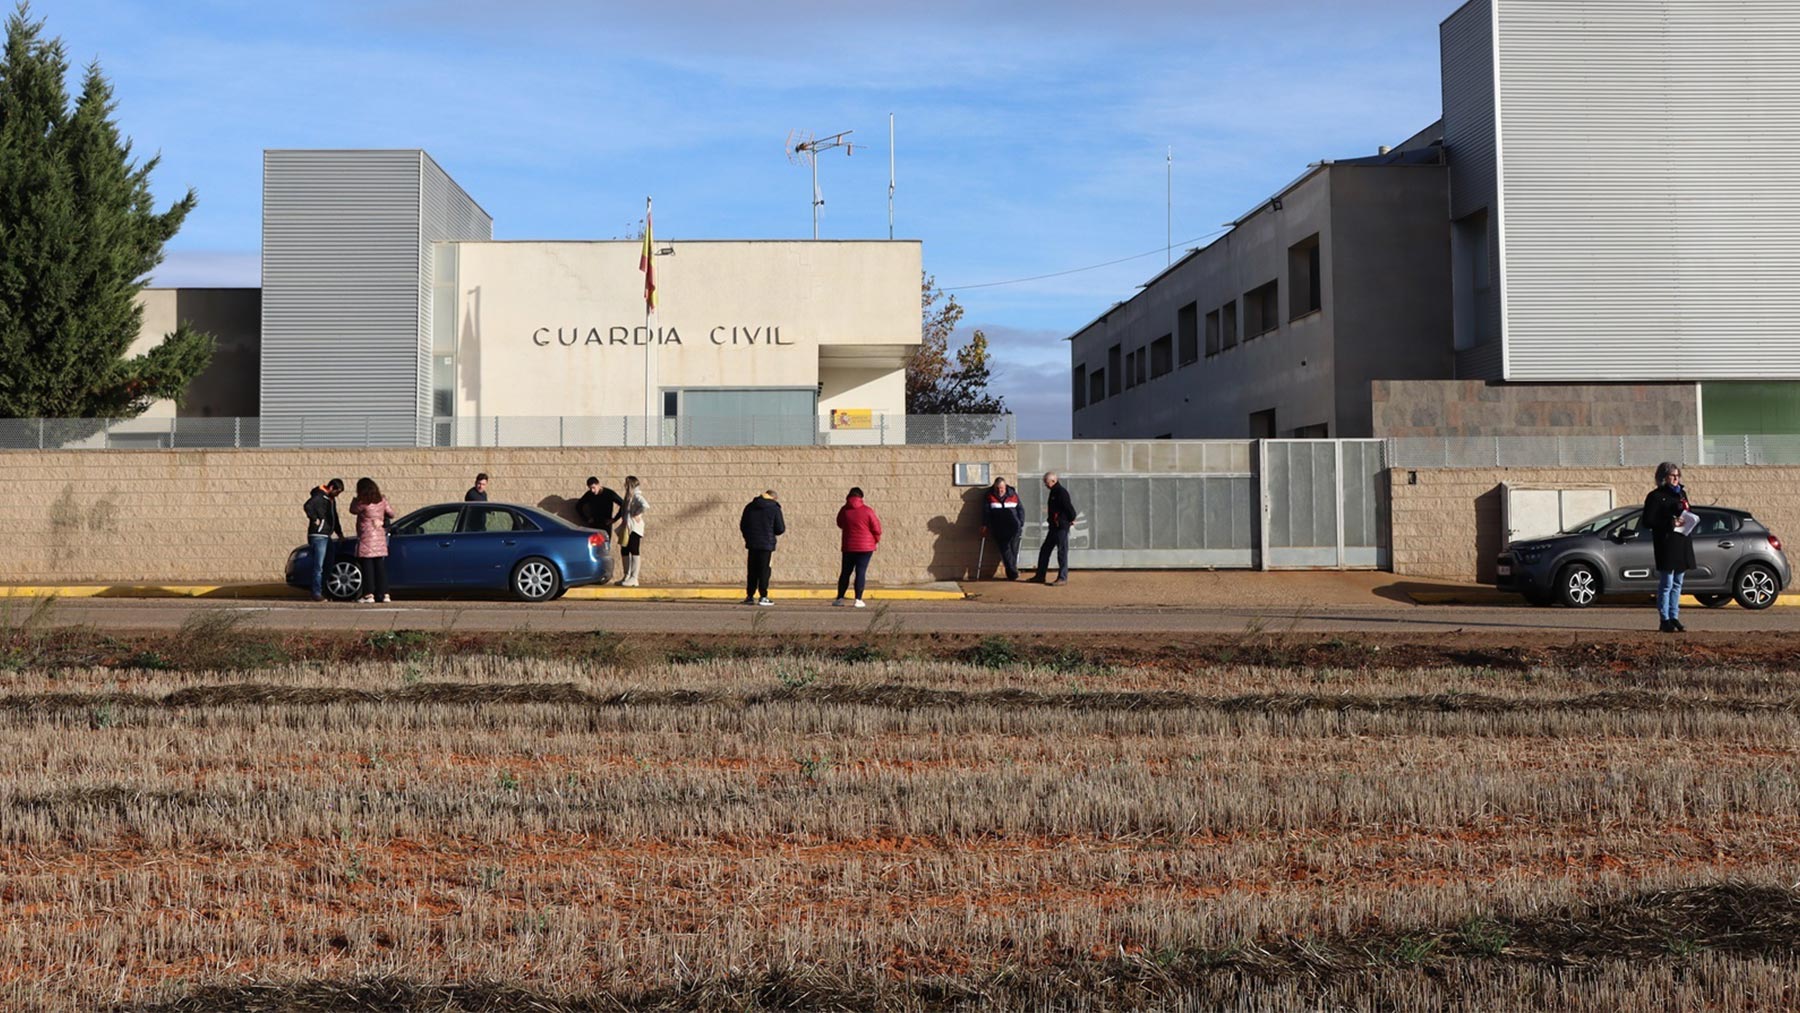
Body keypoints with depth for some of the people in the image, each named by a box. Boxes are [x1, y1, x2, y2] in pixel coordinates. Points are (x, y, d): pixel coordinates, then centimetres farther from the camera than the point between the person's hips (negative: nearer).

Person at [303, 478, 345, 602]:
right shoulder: (319, 497, -11)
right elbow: (308, 506, -31)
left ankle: (324, 592, 17)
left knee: (327, 566, 11)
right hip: (318, 536, -9)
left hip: (327, 536, 9)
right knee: (318, 566, -9)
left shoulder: (331, 499, 18)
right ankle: (317, 593, -7)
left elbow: (334, 518, 26)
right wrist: (315, 519, -20)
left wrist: (339, 533, 20)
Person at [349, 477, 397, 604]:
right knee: (380, 567, 7)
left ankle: (369, 594, -2)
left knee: (367, 568, -1)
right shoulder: (382, 500, 4)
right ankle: (384, 594, 5)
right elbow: (391, 513, 14)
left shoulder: (363, 503, -11)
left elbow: (353, 510, 6)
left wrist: (355, 500, 21)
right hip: (380, 538, 5)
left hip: (366, 540, -5)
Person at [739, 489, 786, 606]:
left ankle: (749, 596, 13)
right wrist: (784, 527, 16)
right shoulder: (774, 509, -6)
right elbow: (779, 529, -7)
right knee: (764, 570, 1)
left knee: (752, 570, 11)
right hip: (766, 544, -4)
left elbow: (742, 526, 10)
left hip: (752, 544, 4)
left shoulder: (749, 506, 6)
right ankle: (763, 597, -2)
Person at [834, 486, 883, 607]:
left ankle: (840, 598, 12)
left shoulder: (843, 510, -2)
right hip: (865, 547, -2)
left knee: (845, 572, 11)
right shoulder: (867, 510, -11)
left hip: (848, 547, 3)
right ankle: (858, 600, -3)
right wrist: (877, 540, 11)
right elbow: (876, 528, -5)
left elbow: (840, 524, 15)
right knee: (861, 572, -1)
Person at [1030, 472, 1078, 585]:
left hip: (1061, 527, -10)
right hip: (1054, 527, 10)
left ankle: (1062, 578, 1)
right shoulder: (1053, 492, 14)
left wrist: (1071, 520, -6)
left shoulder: (1061, 492, -17)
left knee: (1062, 552, -4)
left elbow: (1068, 507, -19)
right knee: (1044, 550, 13)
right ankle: (1040, 576, 20)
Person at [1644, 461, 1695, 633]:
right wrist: (1670, 524, -19)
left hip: (1682, 543, 7)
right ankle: (1665, 621, -1)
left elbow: (1687, 514, 24)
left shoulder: (1681, 493, 16)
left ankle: (1674, 618, 16)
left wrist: (1687, 520, 1)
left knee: (1677, 584, 10)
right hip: (1666, 544, -7)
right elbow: (1648, 521, -11)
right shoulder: (1656, 496, -5)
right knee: (1666, 584, -5)